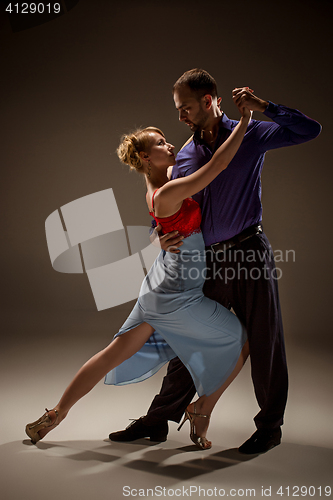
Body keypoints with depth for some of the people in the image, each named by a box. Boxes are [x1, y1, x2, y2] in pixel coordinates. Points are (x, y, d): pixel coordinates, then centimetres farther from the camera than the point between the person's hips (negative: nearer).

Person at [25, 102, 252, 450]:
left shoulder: (156, 186, 4)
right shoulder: (167, 194, -22)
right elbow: (218, 164, -25)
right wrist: (244, 122, -17)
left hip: (156, 290, 9)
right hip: (178, 296, -9)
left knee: (114, 354, 14)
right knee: (242, 341, 10)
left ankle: (56, 414, 21)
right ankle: (201, 409, 18)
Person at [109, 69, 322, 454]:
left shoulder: (251, 136, 0)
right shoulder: (185, 156, 11)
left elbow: (310, 130, -4)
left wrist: (263, 106, -11)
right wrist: (163, 236, -6)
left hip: (250, 251, -4)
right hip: (209, 262, 4)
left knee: (264, 343, 4)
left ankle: (270, 426, 21)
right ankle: (158, 421, 20)